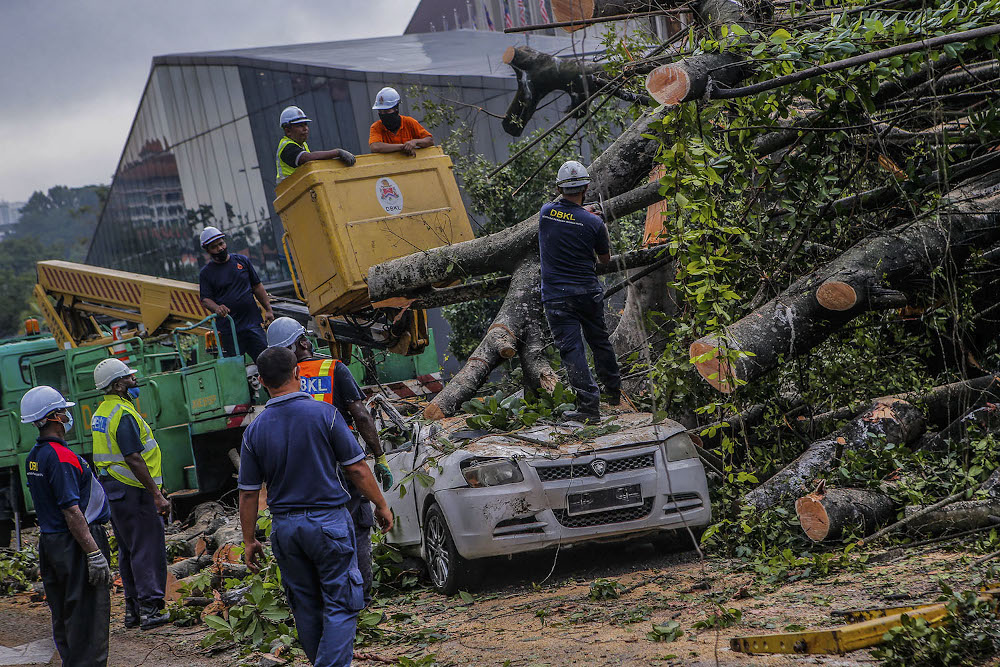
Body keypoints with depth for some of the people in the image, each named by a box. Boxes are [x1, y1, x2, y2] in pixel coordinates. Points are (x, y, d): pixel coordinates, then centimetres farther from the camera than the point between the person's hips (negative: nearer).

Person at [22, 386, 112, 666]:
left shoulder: (34, 456, 11)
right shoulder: (61, 456, -19)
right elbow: (71, 511, -23)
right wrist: (93, 552, -22)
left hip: (50, 541, 10)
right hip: (73, 544, -10)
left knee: (64, 616, 15)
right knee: (87, 615, -6)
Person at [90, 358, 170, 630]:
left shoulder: (101, 413, 13)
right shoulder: (124, 415, -18)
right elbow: (133, 459, -24)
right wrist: (157, 495, -22)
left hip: (111, 487, 10)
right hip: (133, 491, -10)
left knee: (128, 551, 15)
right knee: (148, 549, -4)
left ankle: (132, 611, 19)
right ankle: (150, 609, -3)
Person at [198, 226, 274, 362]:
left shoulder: (242, 261, 11)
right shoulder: (206, 273, 6)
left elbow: (257, 287, 15)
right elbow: (205, 299, -1)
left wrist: (268, 310, 8)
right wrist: (217, 308, -23)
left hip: (252, 322, 2)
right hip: (228, 329, -1)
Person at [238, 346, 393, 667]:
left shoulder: (254, 431, -1)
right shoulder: (324, 414, -10)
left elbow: (248, 493, 3)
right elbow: (357, 468, -6)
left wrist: (249, 540, 13)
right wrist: (381, 505, 7)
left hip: (284, 528, 4)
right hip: (328, 520, -3)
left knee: (306, 607, 15)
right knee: (340, 604, 0)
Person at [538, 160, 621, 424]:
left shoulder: (546, 212, -6)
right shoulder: (593, 222, -10)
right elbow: (605, 258, 5)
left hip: (556, 296, -1)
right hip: (589, 293, 1)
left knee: (571, 348, -2)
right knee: (600, 342, 20)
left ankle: (589, 405, -9)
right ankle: (614, 392, 35)